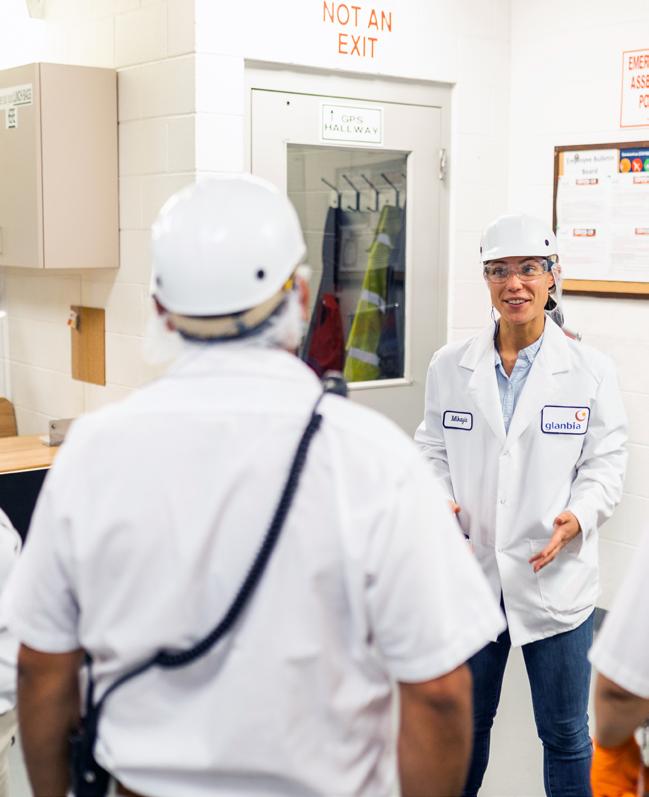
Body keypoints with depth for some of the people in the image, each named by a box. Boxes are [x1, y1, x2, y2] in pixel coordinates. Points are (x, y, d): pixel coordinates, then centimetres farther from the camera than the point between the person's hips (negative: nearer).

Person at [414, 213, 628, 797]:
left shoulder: (591, 371, -4)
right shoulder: (449, 366, 1)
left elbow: (605, 465, -2)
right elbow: (433, 450, 7)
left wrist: (579, 517, -21)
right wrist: (438, 503, -12)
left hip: (556, 578, -2)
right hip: (469, 571, 2)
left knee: (565, 732, 13)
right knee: (464, 721, 19)